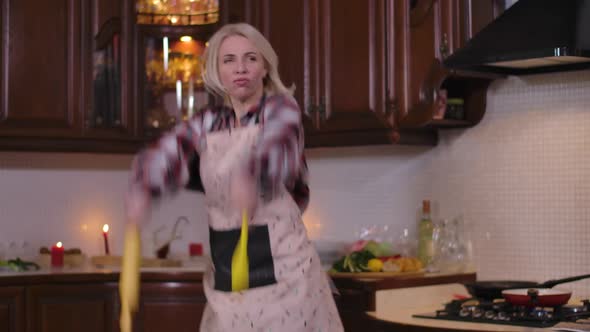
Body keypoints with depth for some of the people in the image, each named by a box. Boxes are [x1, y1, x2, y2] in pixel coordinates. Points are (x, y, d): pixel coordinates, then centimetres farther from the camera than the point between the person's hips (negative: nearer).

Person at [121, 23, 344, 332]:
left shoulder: (281, 109, -4)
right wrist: (142, 190, -31)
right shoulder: (207, 124, 9)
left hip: (280, 268, -4)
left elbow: (277, 144, -27)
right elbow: (165, 155, -8)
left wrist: (250, 178, -49)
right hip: (226, 270, 4)